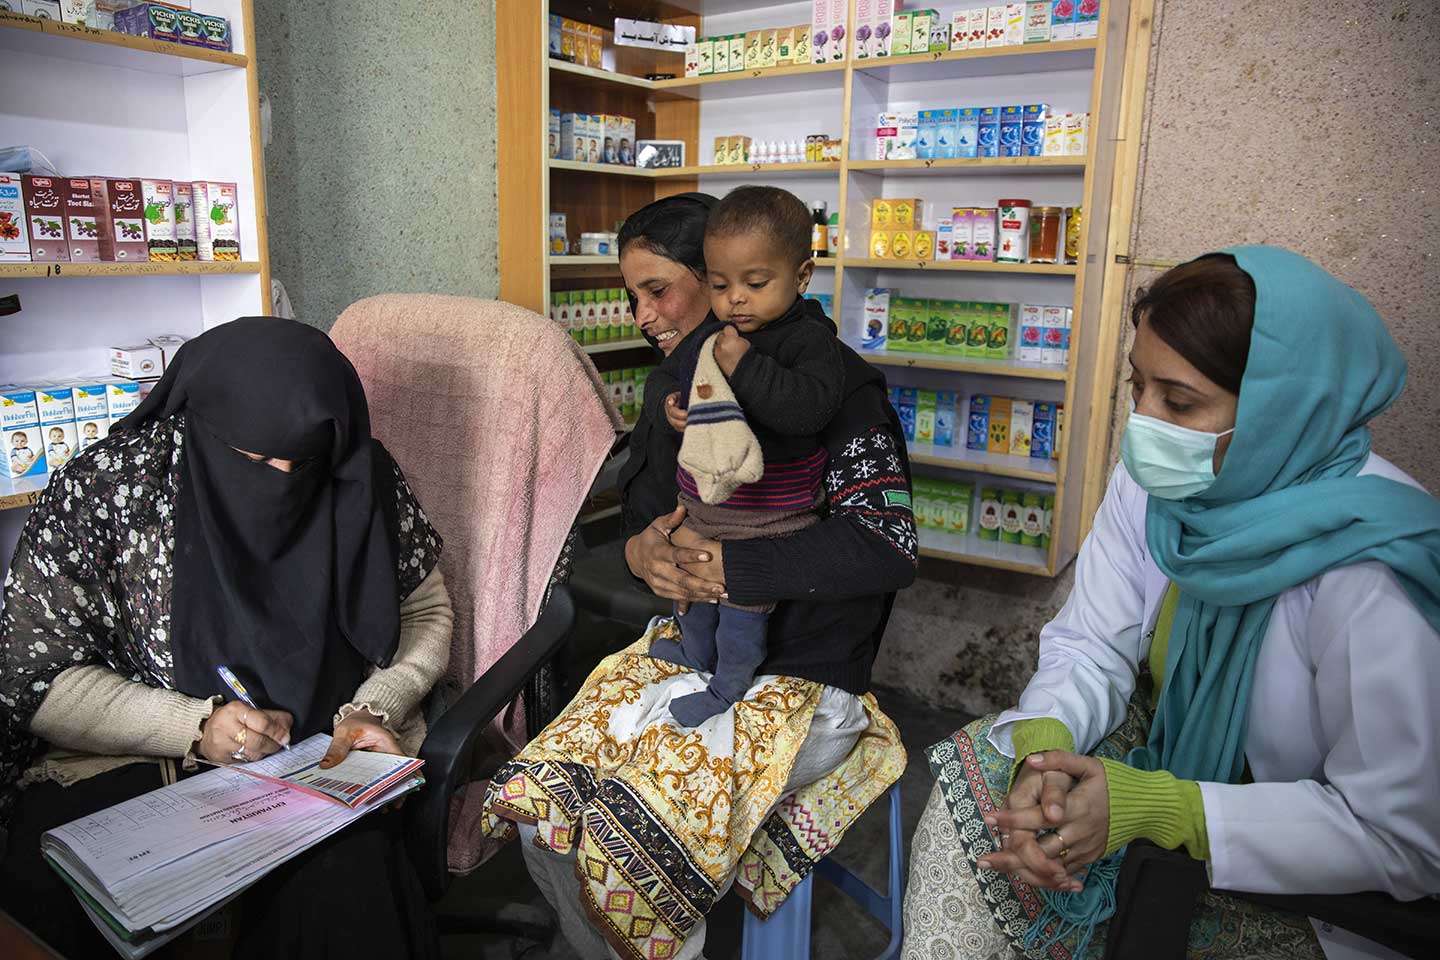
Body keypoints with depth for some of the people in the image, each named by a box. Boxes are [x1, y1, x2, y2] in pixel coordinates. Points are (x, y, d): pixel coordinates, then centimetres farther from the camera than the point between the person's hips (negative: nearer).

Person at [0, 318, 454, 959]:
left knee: (345, 899, -30)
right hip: (127, 759, 1)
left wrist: (373, 709, -11)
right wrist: (196, 725, -19)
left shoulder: (361, 479, -7)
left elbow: (427, 612, 6)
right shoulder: (102, 486, -11)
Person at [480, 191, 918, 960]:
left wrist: (721, 564, -23)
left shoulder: (833, 387, -15)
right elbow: (639, 515, 15)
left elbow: (888, 548, -25)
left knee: (625, 841, -22)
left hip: (803, 676, -6)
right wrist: (642, 554, -10)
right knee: (533, 801, -10)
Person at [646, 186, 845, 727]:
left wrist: (745, 366, -35)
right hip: (701, 503, 7)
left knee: (743, 600, 8)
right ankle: (696, 652, 53)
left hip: (769, 520, -7)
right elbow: (664, 375, 15)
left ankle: (729, 684, 33)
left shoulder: (809, 339, -19)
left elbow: (812, 407, -34)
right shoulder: (707, 337, 2)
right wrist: (670, 403, -8)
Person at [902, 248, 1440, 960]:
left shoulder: (1371, 575, -31)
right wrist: (1042, 745, -29)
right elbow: (1090, 642, -8)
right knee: (975, 771, -10)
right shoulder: (1156, 478, -11)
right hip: (1168, 754, 5)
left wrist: (1147, 807, -33)